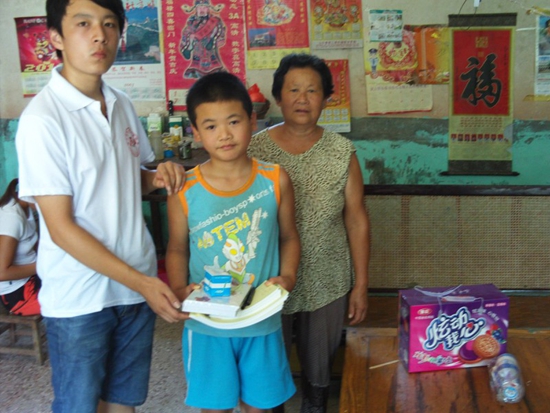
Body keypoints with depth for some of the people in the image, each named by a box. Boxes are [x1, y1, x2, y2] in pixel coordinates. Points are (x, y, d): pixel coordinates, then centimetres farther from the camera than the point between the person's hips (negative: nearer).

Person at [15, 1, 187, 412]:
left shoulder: (122, 105, 4)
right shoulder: (42, 119, -17)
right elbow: (61, 227, -18)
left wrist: (158, 177, -5)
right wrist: (140, 282, -20)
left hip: (140, 283, 6)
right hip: (79, 299, -6)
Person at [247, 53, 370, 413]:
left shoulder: (342, 152, -4)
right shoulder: (255, 150, -7)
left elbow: (356, 220, -1)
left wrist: (361, 284, 0)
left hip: (328, 287, 1)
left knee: (320, 370, 17)